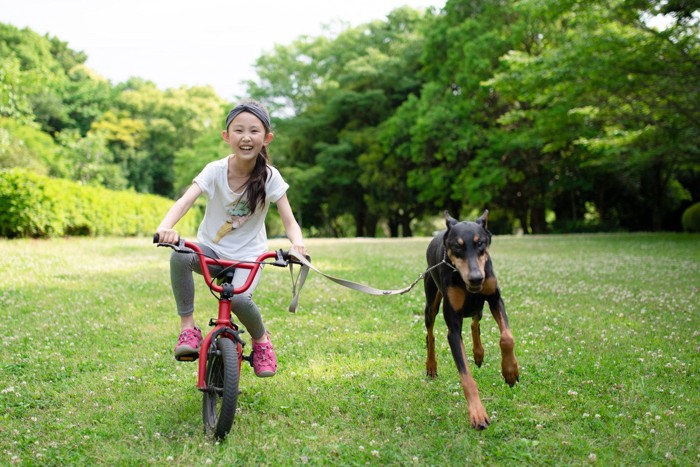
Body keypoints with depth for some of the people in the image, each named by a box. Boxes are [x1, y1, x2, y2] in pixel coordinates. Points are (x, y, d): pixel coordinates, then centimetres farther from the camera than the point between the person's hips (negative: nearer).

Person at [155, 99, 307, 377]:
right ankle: (188, 328, -15)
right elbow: (185, 200, -27)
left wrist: (297, 242, -39)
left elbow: (289, 220, -15)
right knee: (179, 257, -32)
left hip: (248, 254, -1)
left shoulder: (269, 177, -12)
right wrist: (165, 227, -49)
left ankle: (261, 339, 5)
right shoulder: (216, 170, -13)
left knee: (239, 298, -30)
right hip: (211, 249, 1)